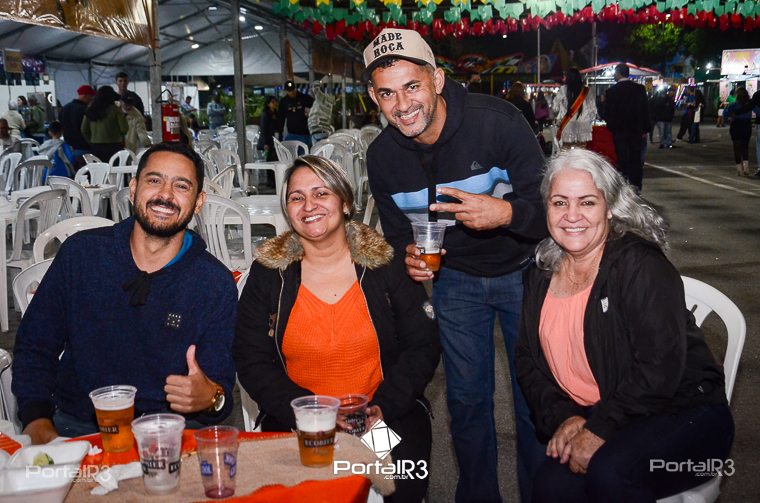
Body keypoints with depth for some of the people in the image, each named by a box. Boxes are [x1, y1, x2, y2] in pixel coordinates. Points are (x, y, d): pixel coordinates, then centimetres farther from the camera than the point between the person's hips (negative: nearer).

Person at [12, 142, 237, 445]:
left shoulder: (216, 283, -5)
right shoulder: (81, 252, 0)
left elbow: (222, 385, -3)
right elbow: (34, 346, 8)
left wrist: (211, 398, -27)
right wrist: (37, 420, -7)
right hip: (75, 425, 2)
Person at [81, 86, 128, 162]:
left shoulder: (90, 110, 4)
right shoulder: (115, 110, -8)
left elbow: (84, 130, 9)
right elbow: (124, 129, -6)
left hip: (95, 147, 4)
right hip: (113, 146, -4)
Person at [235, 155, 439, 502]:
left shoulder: (386, 265, 4)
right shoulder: (268, 273, 4)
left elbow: (423, 347, 3)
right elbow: (251, 362, 1)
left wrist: (383, 406, -12)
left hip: (386, 415, 0)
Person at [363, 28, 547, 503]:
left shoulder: (497, 120, -25)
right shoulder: (381, 157, -11)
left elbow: (547, 205, -22)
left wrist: (507, 213, -43)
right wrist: (410, 256, -17)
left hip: (521, 271, -3)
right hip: (455, 278, 3)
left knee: (536, 399, 6)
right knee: (466, 398, 13)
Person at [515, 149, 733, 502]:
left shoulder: (641, 265, -14)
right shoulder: (543, 274, 6)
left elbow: (659, 368, -21)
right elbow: (528, 360, 7)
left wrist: (599, 429, -20)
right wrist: (560, 418, -8)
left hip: (680, 415, -4)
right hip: (588, 419, 5)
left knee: (609, 474, -32)